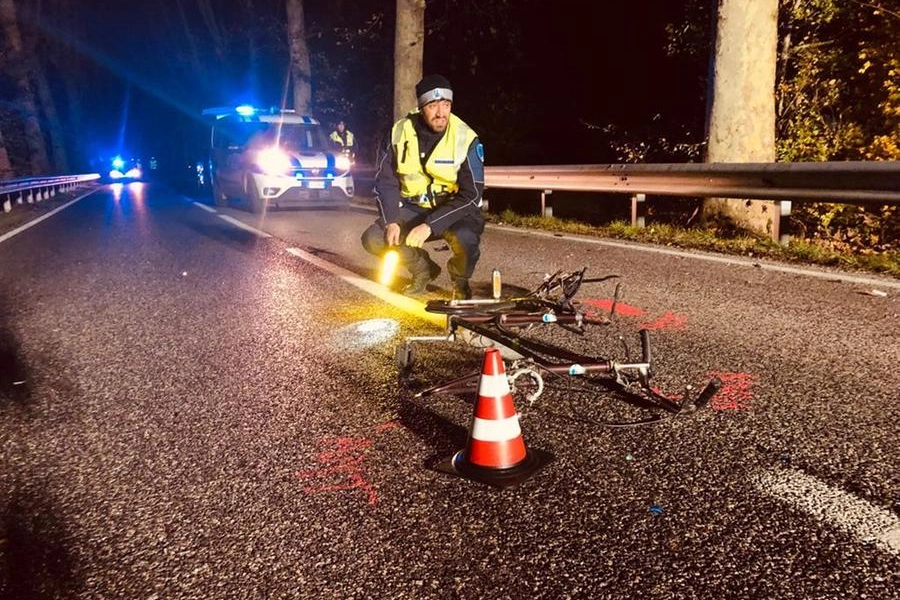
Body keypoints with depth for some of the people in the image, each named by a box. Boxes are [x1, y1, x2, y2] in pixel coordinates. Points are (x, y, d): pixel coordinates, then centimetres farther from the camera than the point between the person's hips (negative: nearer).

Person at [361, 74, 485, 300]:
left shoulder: (466, 139, -18)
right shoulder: (401, 131, -8)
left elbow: (471, 195, -21)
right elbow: (386, 179, -2)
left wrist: (430, 225, -29)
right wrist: (391, 221, -17)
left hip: (455, 210, -3)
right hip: (413, 208, 4)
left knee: (465, 240, -36)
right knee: (373, 238, -16)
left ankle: (460, 280, 2)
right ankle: (423, 270, 13)